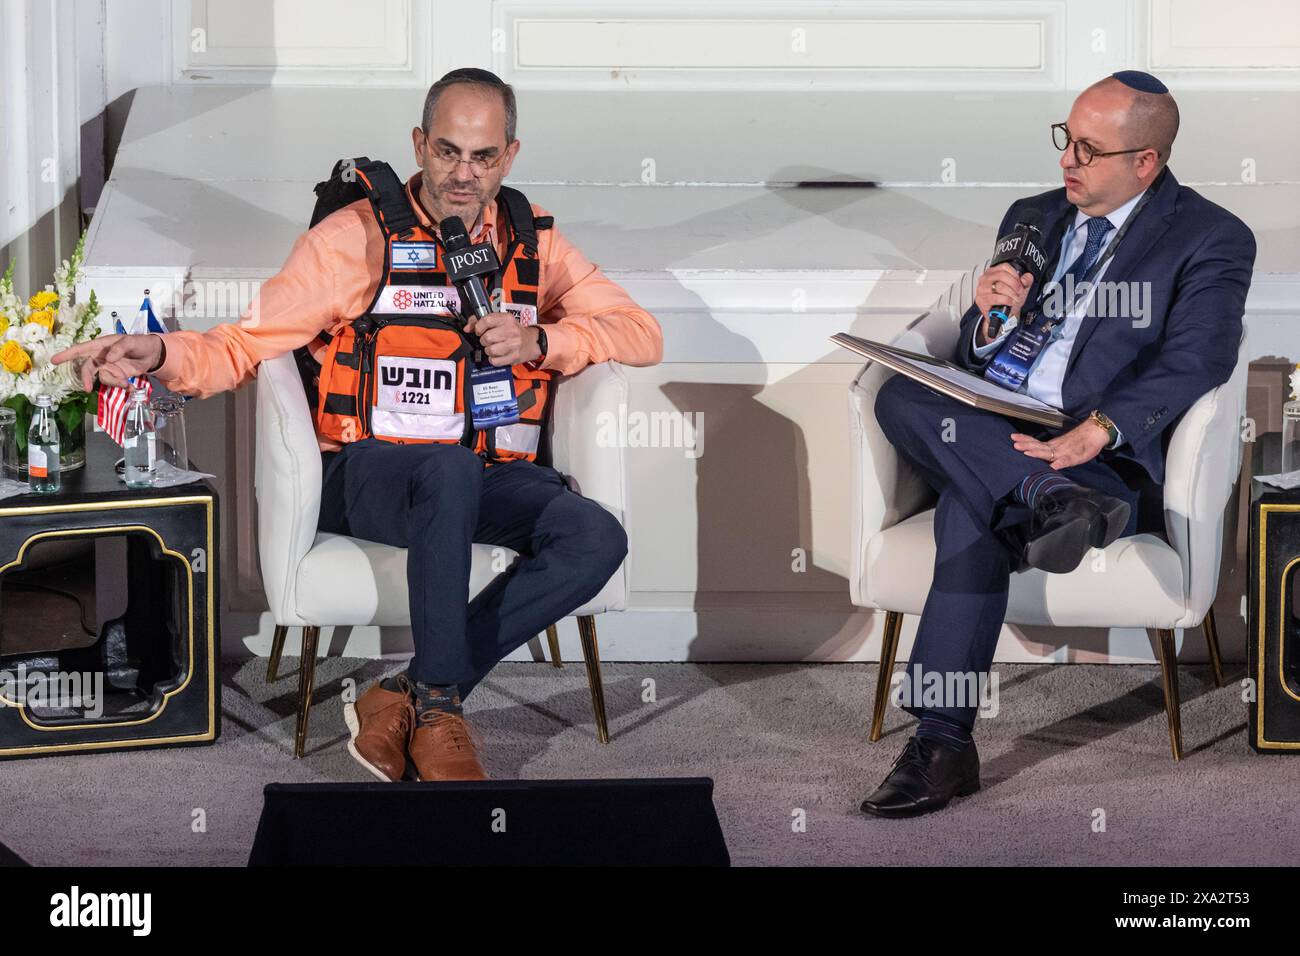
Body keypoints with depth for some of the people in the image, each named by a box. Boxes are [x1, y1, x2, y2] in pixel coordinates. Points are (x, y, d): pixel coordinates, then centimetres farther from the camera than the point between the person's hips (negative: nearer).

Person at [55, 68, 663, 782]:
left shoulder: (531, 240, 13)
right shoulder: (358, 236, 1)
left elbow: (643, 334, 11)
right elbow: (246, 344, -2)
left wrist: (539, 341, -7)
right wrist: (161, 354, -24)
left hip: (494, 480, 4)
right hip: (372, 475, -4)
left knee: (598, 538, -28)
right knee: (452, 468, -41)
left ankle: (404, 697, -23)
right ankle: (438, 708, -28)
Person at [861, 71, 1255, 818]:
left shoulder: (1212, 240, 2)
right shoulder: (1032, 218, 20)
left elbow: (1195, 361, -13)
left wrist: (1093, 432, -28)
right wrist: (991, 317, -4)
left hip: (1107, 458, -5)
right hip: (989, 431, 6)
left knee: (970, 505, -32)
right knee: (900, 396, -27)